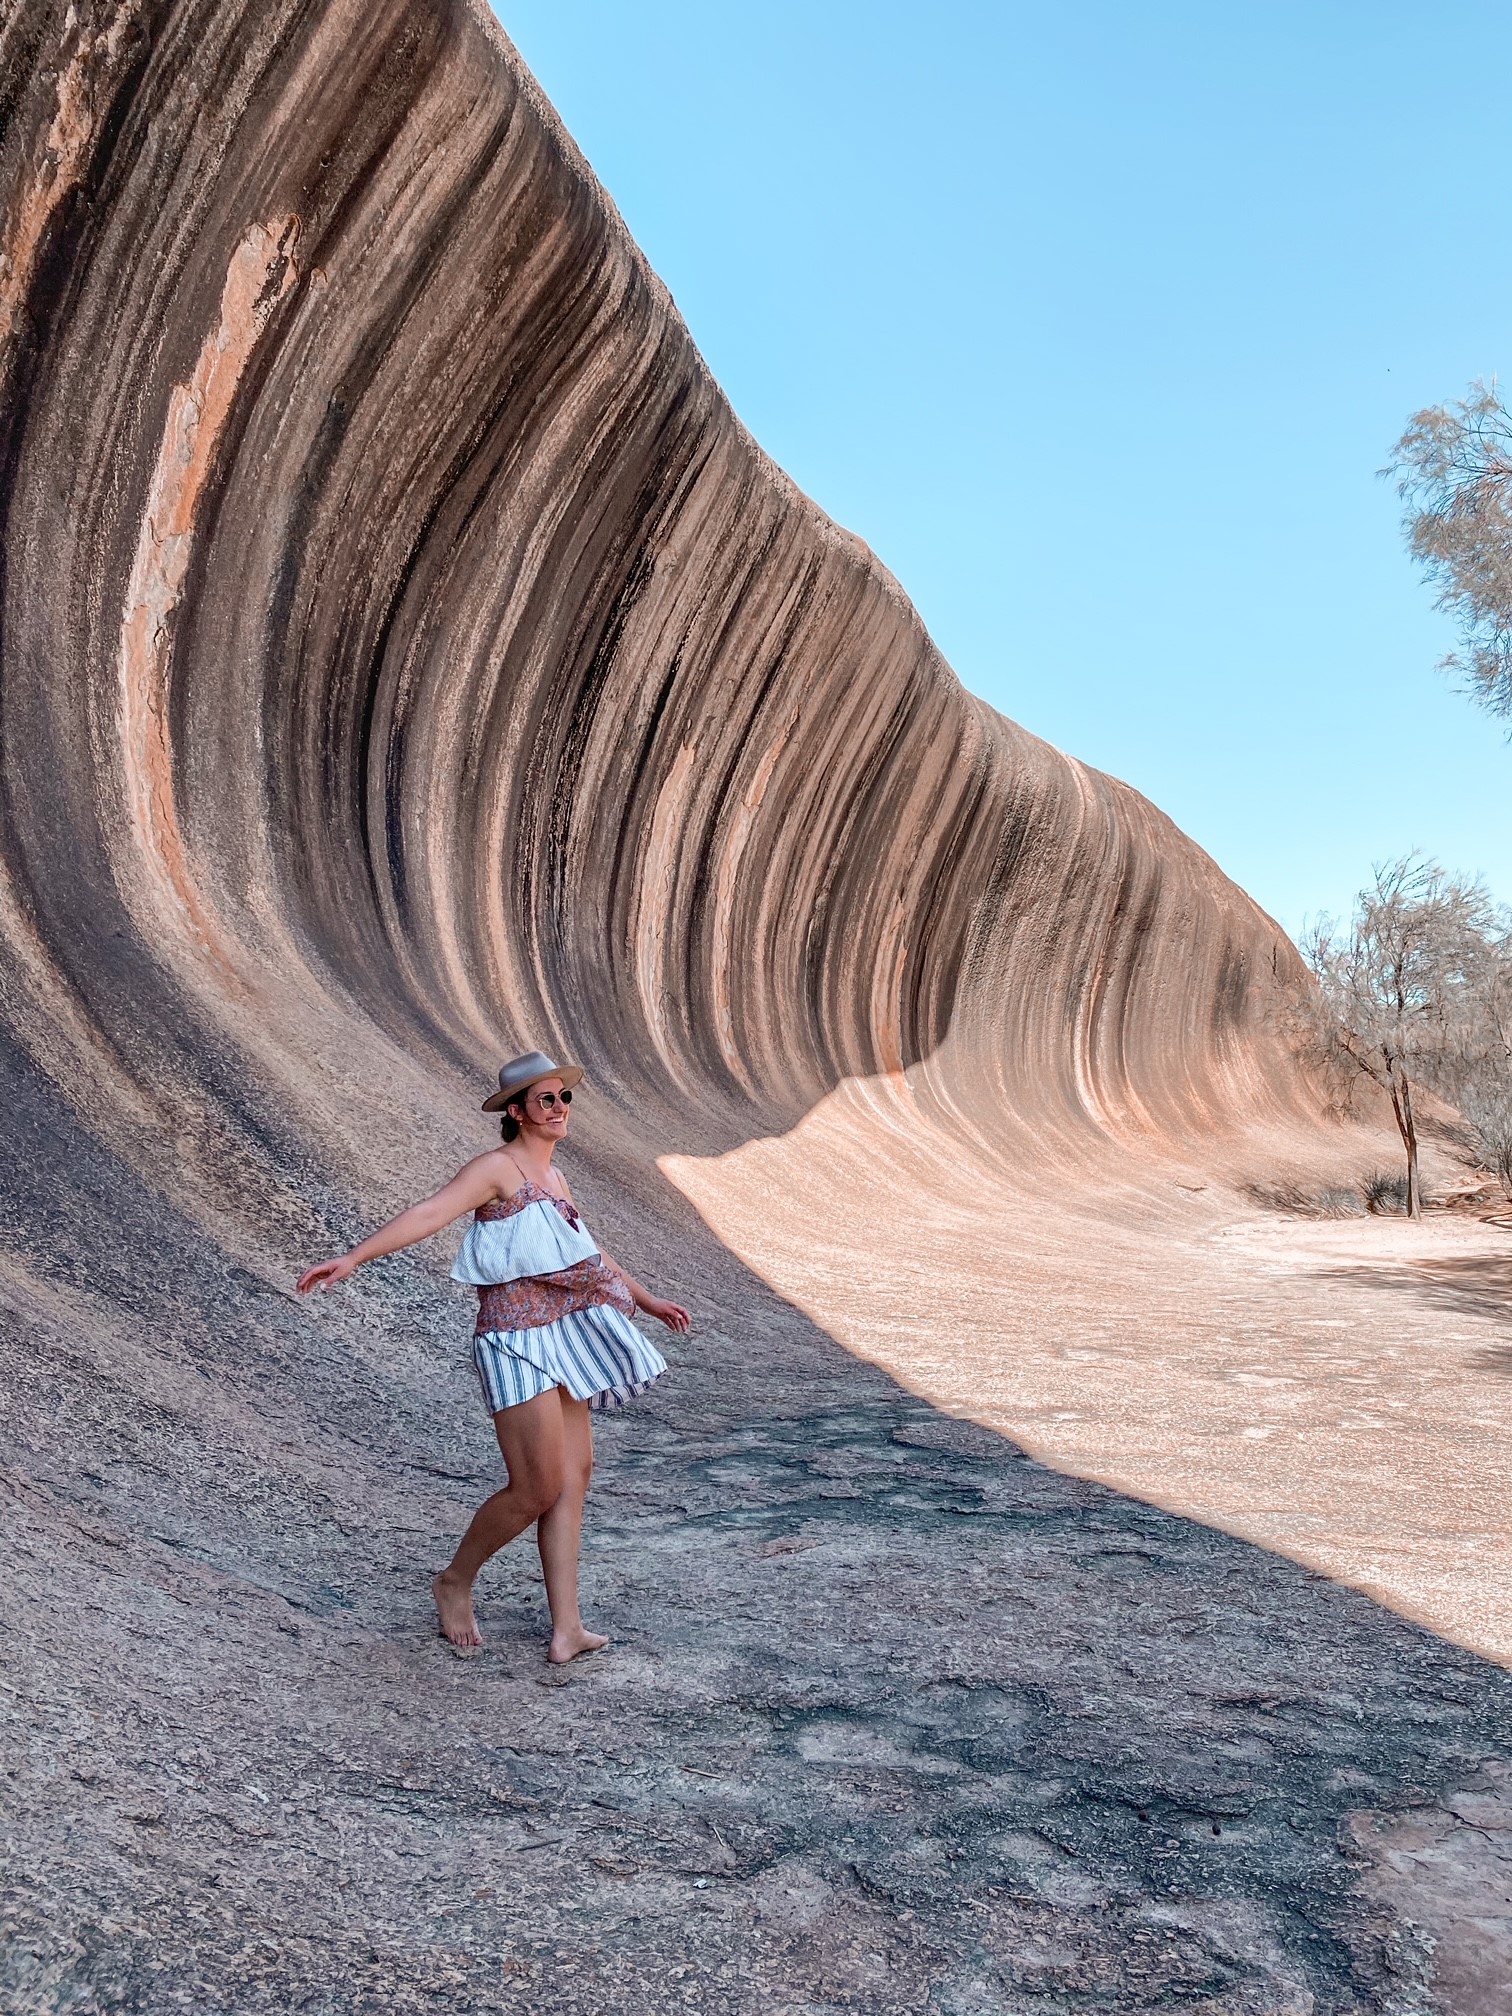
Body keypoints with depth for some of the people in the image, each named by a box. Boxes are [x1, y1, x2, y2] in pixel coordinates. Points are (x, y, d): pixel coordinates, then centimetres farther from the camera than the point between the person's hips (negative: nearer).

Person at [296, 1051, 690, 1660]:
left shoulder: (554, 1180, 16)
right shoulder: (498, 1167, -8)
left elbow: (586, 1253, 30)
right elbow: (429, 1213, -20)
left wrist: (648, 1299, 40)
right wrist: (352, 1257, -32)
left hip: (561, 1339, 8)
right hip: (518, 1342, -8)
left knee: (574, 1476, 6)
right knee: (537, 1491, -7)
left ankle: (565, 1629, 12)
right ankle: (455, 1582, 18)